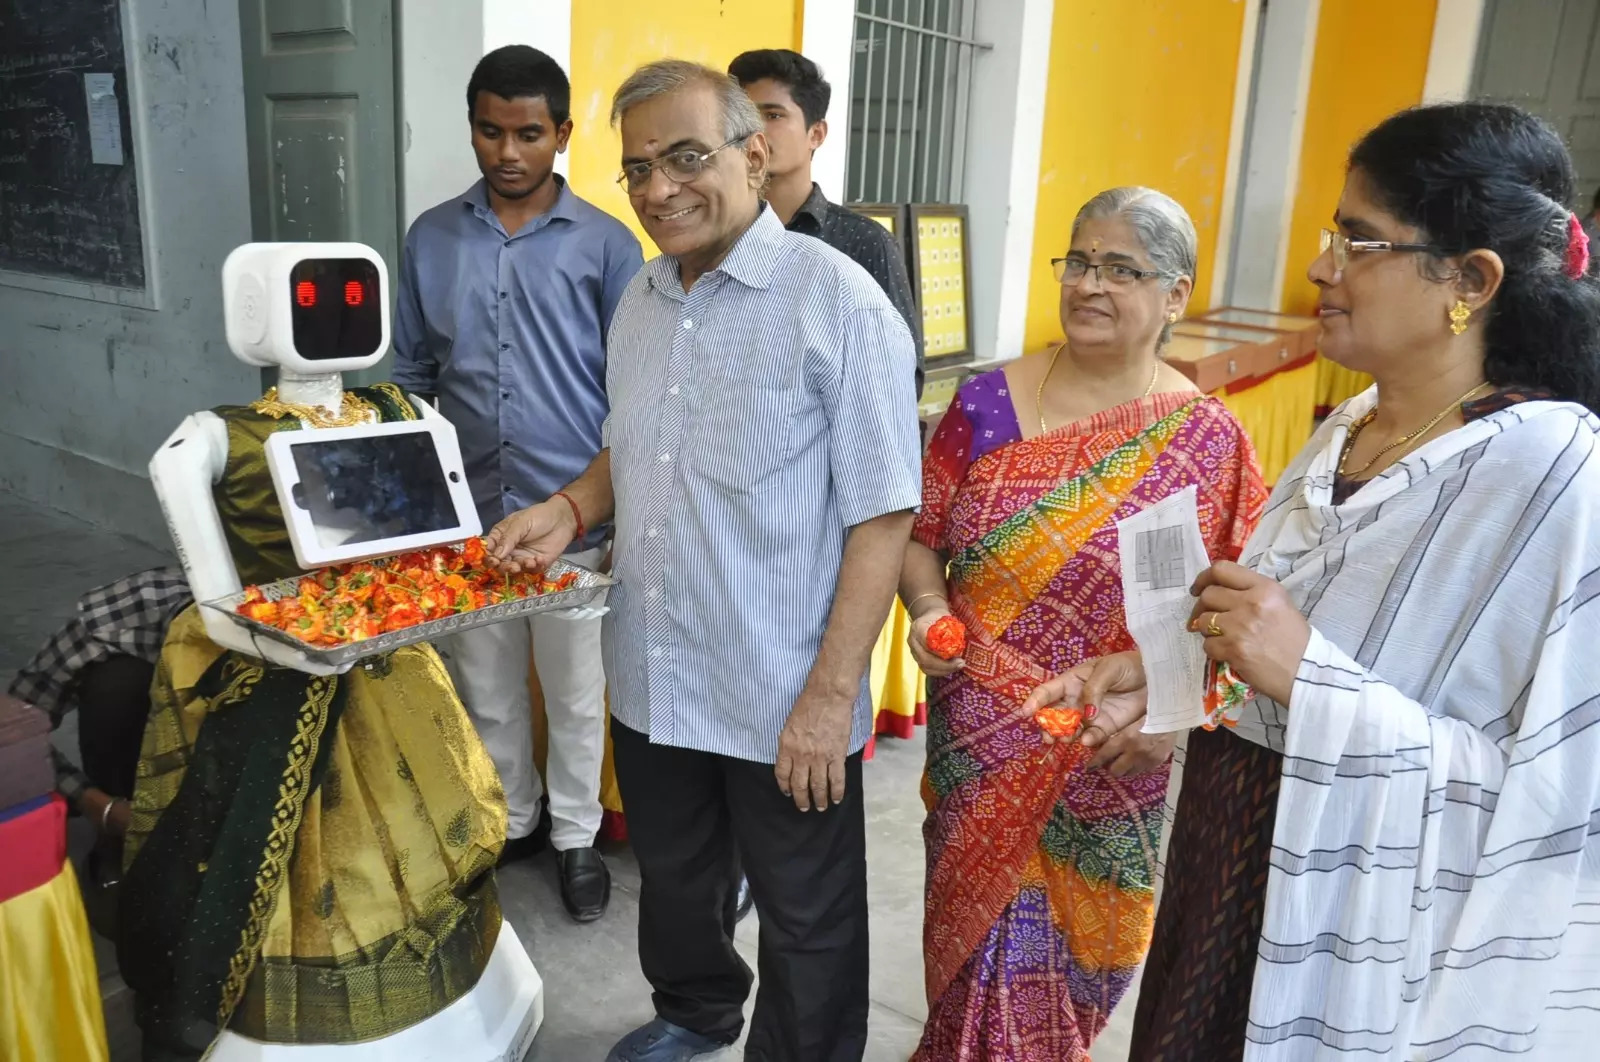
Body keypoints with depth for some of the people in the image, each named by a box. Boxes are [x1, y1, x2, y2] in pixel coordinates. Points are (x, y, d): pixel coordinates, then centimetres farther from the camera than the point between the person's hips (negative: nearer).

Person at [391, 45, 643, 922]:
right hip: (467, 514, 3)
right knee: (485, 690, 17)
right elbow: (410, 378, 9)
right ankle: (511, 821, 38)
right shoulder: (431, 238, 3)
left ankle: (576, 836, 32)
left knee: (574, 692, 12)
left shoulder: (605, 244, -5)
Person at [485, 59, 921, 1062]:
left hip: (785, 705, -6)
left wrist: (831, 696, -19)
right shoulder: (640, 302, 6)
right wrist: (570, 510, 0)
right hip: (652, 683, 7)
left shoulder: (839, 301, -16)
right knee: (674, 880, 27)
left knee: (807, 923, 14)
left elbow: (882, 517, -17)